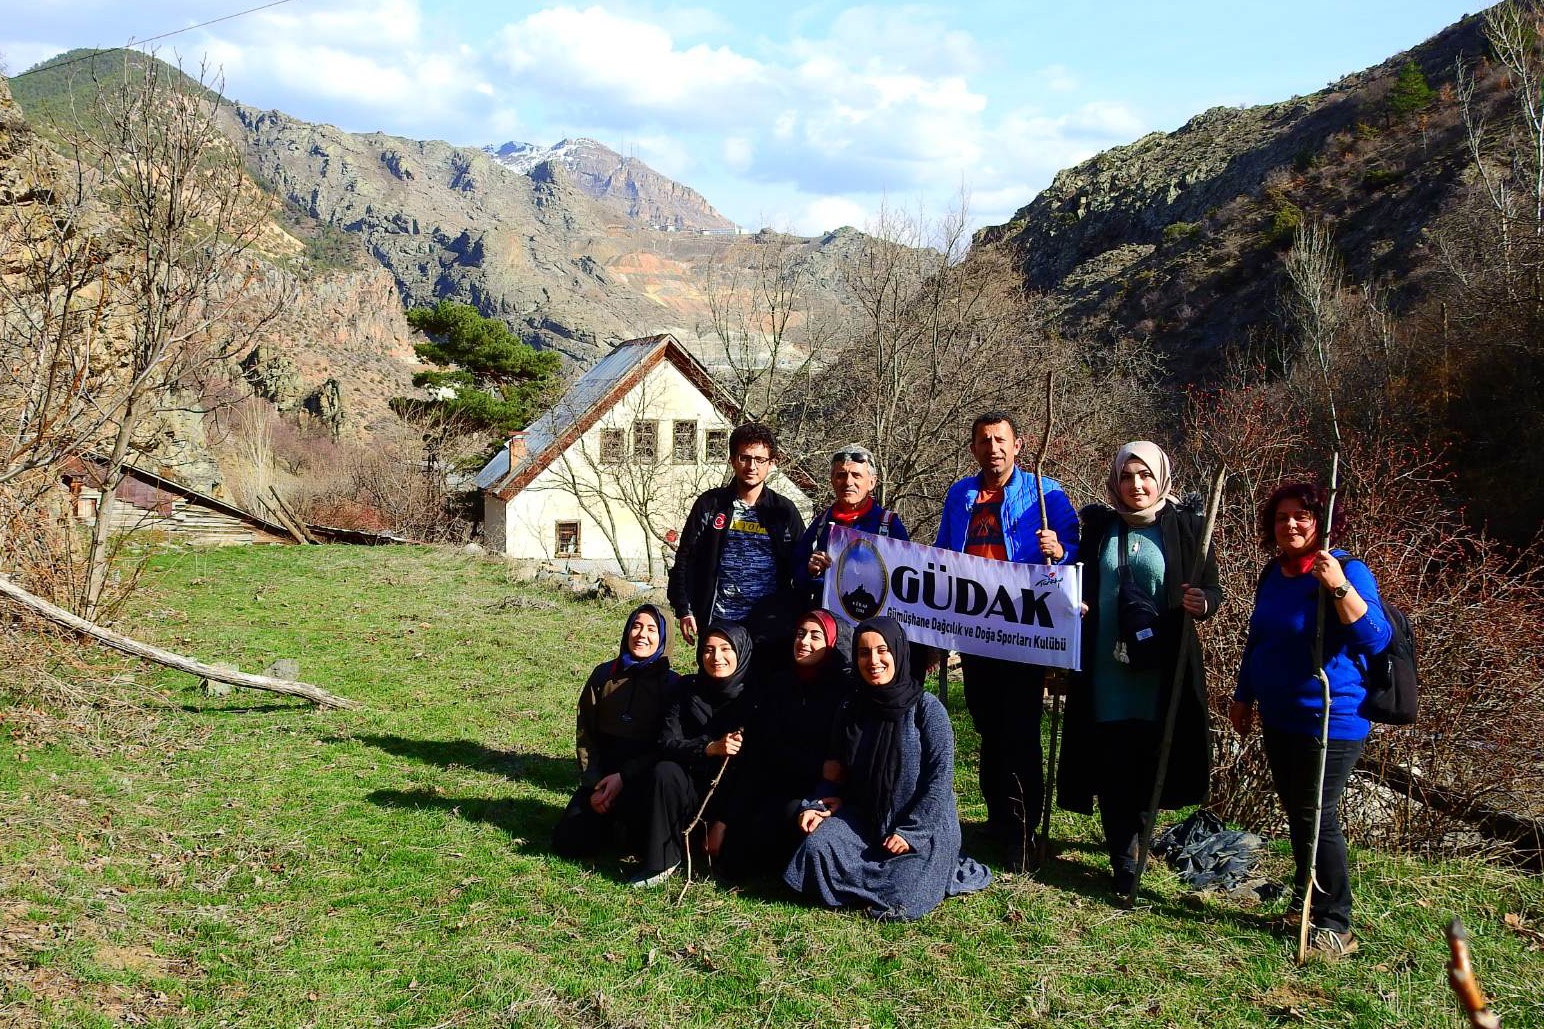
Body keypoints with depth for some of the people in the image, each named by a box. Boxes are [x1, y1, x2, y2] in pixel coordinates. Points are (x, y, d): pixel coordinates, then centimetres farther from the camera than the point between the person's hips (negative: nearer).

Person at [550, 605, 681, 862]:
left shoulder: (671, 684, -3)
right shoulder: (604, 675, 5)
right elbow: (584, 734, 6)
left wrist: (623, 777, -17)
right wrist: (594, 785, -6)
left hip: (642, 780, -3)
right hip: (601, 775, 3)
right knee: (567, 843, -13)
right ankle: (608, 819, 16)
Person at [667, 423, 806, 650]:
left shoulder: (784, 511, 7)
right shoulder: (710, 505, 6)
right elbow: (685, 561, 9)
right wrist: (684, 610, 1)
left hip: (770, 626, 0)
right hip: (719, 623, 0)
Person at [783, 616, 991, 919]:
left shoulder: (927, 708, -12)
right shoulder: (852, 711, 3)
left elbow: (940, 778, -13)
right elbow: (838, 772, 10)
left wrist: (910, 831, -17)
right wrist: (818, 806, -8)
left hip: (923, 826, -4)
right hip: (865, 819, 5)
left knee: (900, 901, -21)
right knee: (817, 846, -20)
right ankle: (893, 871, 5)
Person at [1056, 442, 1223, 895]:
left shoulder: (1185, 527, -1)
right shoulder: (1098, 525, 7)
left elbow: (1213, 590, 1)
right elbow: (1077, 586, 15)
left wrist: (1203, 603, -21)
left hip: (1160, 672, -1)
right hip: (1105, 671, 1)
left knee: (1148, 762, 8)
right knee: (1113, 764, -1)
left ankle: (1131, 834, 33)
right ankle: (1125, 862, 8)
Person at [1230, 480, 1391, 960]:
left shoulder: (1345, 572, -14)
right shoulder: (1273, 574, 8)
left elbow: (1376, 640, -26)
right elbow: (1257, 641, 20)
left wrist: (1339, 587, -36)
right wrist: (1243, 696, 25)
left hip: (1329, 719, -7)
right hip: (1278, 719, 7)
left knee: (1317, 817, -4)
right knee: (1297, 815, 16)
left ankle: (1334, 925, 9)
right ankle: (1306, 904, 31)